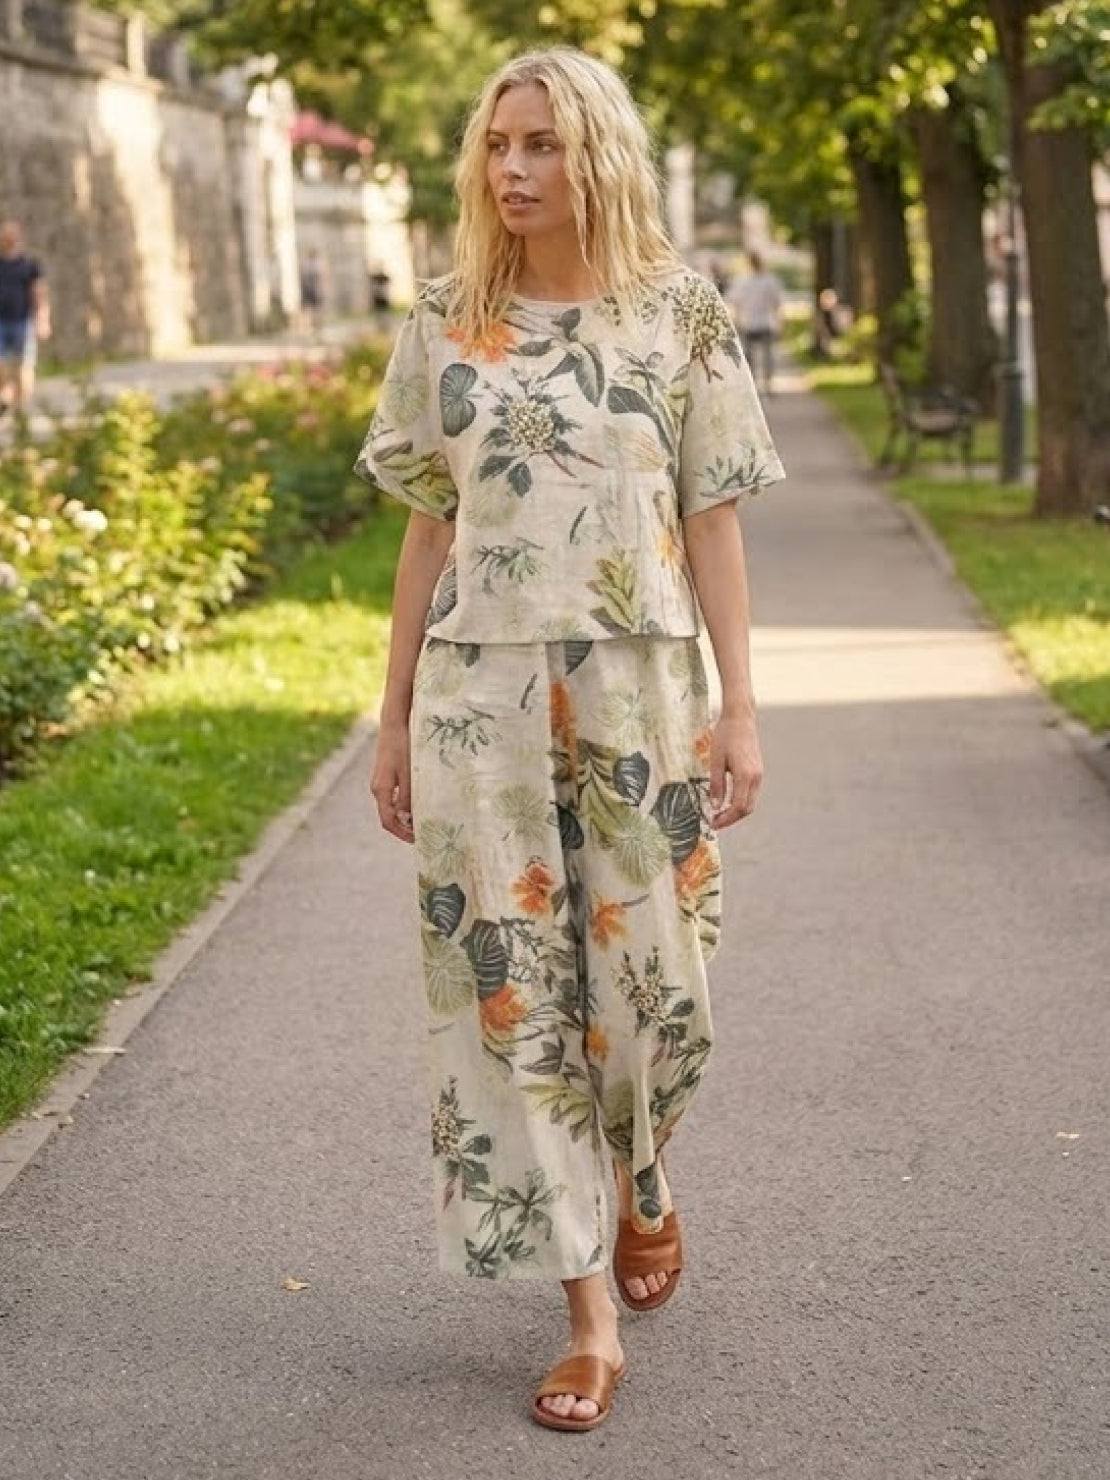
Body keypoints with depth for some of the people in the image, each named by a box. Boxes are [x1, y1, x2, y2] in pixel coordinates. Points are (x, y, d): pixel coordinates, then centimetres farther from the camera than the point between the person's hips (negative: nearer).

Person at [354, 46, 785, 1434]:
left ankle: (642, 1178, 39)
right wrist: (393, 720, 5)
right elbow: (428, 531, 7)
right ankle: (591, 1309, 10)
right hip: (482, 698, 1)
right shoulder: (445, 321, 4)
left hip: (639, 695, -1)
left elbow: (710, 524, 0)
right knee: (511, 984, 0)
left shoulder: (680, 312, 0)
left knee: (647, 971, 5)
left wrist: (738, 708, -5)